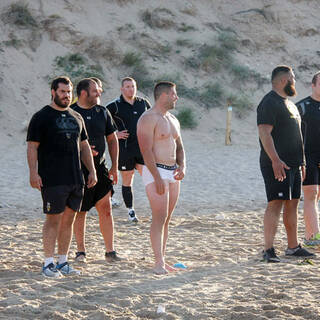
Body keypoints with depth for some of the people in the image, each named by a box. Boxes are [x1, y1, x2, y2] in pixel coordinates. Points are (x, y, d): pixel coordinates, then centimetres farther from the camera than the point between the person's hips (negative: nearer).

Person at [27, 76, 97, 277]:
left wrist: (92, 171, 15)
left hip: (76, 178, 6)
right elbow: (32, 147, -5)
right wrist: (33, 173, -15)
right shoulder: (42, 117, -1)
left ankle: (63, 262, 13)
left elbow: (84, 146, 23)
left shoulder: (76, 117, 17)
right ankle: (49, 263, -1)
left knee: (69, 220, 7)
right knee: (53, 219, -6)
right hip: (52, 179, -6)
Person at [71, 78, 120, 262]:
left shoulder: (102, 112, 8)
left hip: (100, 168, 3)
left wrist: (115, 166, 9)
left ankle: (110, 250, 0)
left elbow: (112, 139, 15)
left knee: (105, 207, -4)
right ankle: (81, 251, 17)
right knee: (80, 211, 5)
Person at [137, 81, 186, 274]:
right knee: (160, 217, -13)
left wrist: (182, 165, 1)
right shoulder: (148, 119, -10)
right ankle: (159, 263, -14)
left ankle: (163, 259, 11)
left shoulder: (173, 120, 18)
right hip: (155, 171, -8)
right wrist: (157, 177, -22)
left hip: (173, 173, 8)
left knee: (167, 218, 8)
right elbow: (146, 150, -17)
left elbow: (179, 147, 22)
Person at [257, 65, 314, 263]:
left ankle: (293, 247, 18)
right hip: (277, 165, -9)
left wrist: (301, 162, 23)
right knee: (276, 204, -13)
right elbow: (265, 133, -19)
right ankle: (269, 250, -15)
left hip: (293, 164, 9)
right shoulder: (269, 103, -10)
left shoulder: (289, 104, 21)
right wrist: (275, 160, -27)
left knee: (292, 204, 11)